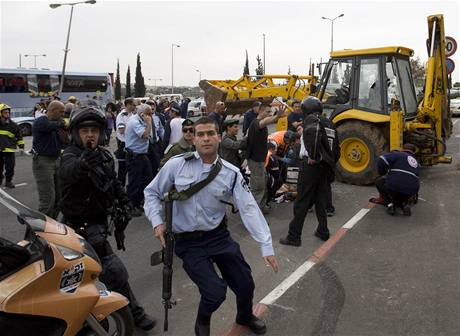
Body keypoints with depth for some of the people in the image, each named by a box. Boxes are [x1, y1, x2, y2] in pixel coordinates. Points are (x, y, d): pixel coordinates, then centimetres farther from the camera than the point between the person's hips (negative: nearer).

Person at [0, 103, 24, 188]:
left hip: (10, 150, -2)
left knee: (10, 167, 0)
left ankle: (8, 181, 13)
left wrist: (21, 146, 5)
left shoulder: (13, 125, -1)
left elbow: (19, 137, 7)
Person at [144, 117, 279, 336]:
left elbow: (249, 208, -11)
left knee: (245, 285, 10)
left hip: (219, 235, 3)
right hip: (188, 243, -2)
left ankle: (245, 317, 48)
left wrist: (266, 245, -16)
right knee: (215, 292, -14)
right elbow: (152, 193, 3)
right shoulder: (176, 165, -10)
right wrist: (157, 222, -10)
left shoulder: (231, 173, -6)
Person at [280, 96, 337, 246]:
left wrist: (313, 156, -26)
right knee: (320, 199, 19)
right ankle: (323, 231, 27)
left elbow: (314, 131, -34)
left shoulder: (311, 119, -11)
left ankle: (294, 236, 3)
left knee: (302, 202, -2)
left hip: (311, 165, -8)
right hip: (324, 165, 8)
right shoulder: (324, 121, 14)